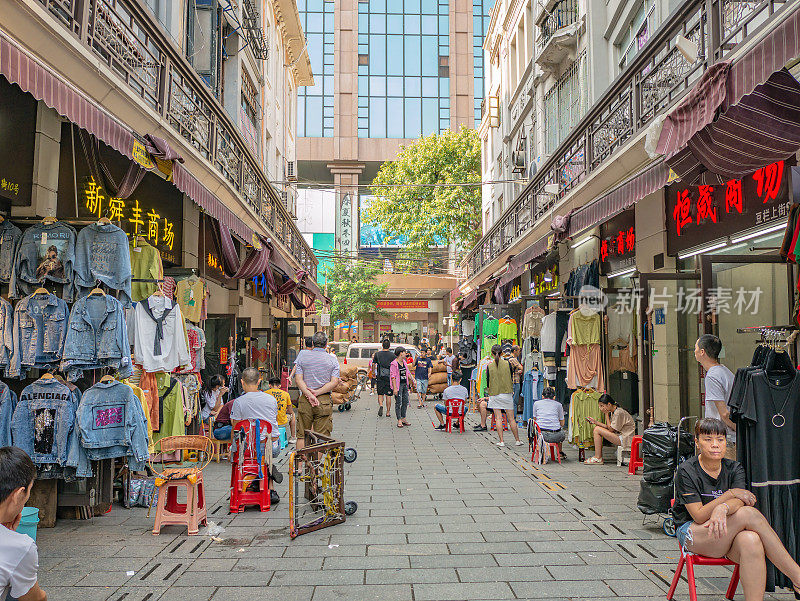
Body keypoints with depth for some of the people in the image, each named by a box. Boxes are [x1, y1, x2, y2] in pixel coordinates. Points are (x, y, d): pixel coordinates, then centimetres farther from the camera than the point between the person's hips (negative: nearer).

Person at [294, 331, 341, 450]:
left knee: (301, 435, 10)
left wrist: (309, 394, -13)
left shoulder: (302, 358, 5)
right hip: (324, 401, -1)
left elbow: (299, 379, -6)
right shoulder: (333, 360, 2)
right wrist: (317, 392, -9)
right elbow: (334, 382, -7)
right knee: (321, 436, 5)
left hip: (304, 400, 1)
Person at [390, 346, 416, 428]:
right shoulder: (394, 364, -13)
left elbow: (408, 372, 19)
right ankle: (399, 420, 3)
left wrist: (413, 380, 12)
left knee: (405, 402, 11)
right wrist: (395, 388, -19)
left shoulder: (404, 362, 11)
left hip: (405, 384, 8)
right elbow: (393, 376, -15)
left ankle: (403, 418, 21)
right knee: (398, 403, -3)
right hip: (398, 385, -8)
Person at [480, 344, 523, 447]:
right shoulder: (507, 364, -3)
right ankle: (517, 440, 15)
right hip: (507, 393, 1)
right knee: (511, 418, 7)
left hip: (494, 394, -1)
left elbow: (488, 382, 1)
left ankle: (501, 441, 0)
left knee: (498, 418, 2)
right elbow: (511, 377, 7)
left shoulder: (489, 366, -4)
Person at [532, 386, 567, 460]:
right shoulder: (558, 405, 10)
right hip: (555, 436, 0)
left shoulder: (536, 403, 12)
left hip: (540, 434, 0)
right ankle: (560, 453, 50)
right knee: (563, 433, 34)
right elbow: (562, 424, 15)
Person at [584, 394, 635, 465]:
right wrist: (595, 422, 3)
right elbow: (609, 427, 10)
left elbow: (611, 429, -15)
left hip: (625, 439, -10)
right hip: (619, 436, 10)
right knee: (596, 428, 8)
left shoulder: (618, 412, -18)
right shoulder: (612, 412, 11)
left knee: (597, 430, -16)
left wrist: (606, 414, -10)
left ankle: (597, 458, -9)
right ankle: (599, 456, 6)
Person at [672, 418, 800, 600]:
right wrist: (731, 494, -17)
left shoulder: (734, 468, 6)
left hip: (728, 535, 4)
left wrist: (724, 508, -38)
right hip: (692, 534, -4)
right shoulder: (686, 471, -8)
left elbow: (740, 501, -15)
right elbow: (699, 516, -14)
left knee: (751, 541, -35)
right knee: (749, 514, -28)